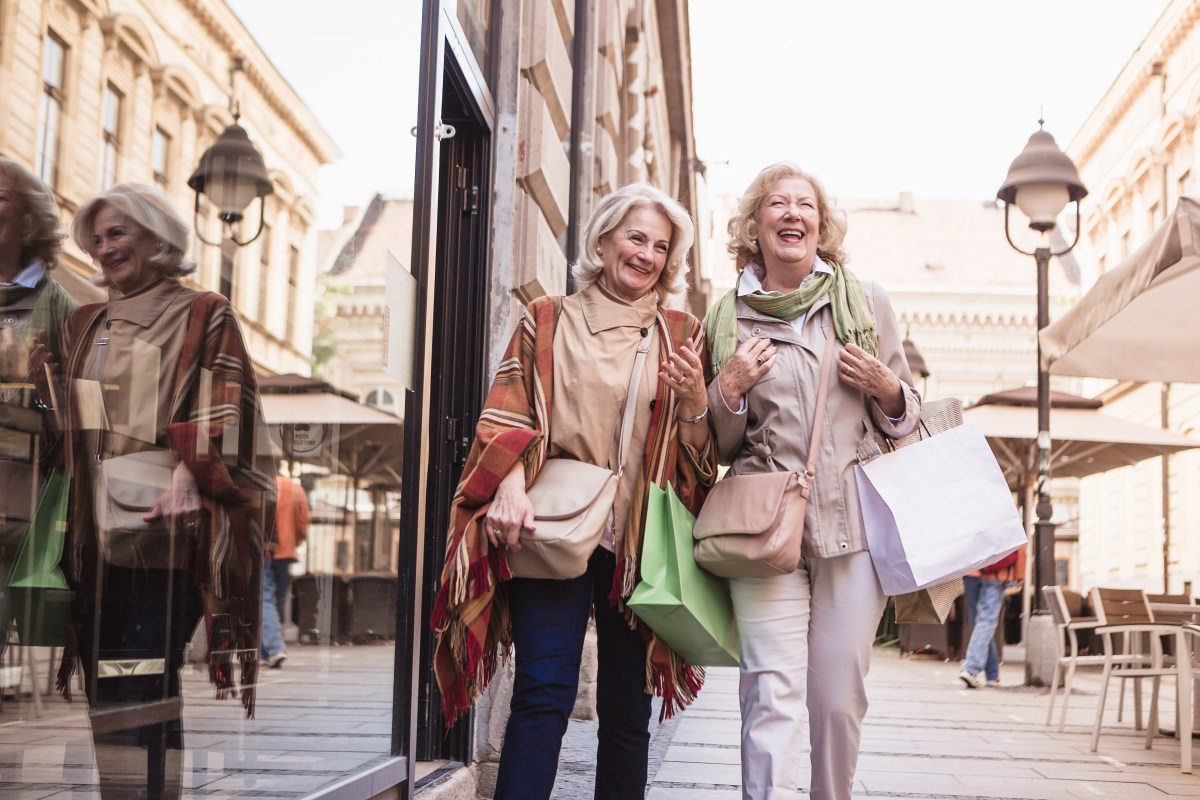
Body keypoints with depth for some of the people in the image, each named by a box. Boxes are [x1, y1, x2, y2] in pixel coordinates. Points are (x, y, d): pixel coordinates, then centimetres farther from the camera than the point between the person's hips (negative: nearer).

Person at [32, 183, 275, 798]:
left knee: (143, 681, -12)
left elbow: (221, 416, -6)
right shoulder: (87, 324, 22)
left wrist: (189, 478, -21)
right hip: (98, 528, 6)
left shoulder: (202, 317, 5)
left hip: (161, 525, -6)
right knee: (105, 680, 4)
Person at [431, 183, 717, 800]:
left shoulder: (682, 333, 14)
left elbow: (704, 451, 12)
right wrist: (511, 486, -15)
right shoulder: (548, 320, 11)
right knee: (546, 691, -14)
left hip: (638, 539, 2)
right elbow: (506, 414, 4)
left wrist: (694, 397, -9)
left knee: (627, 708, 4)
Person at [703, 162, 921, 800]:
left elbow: (907, 416, 18)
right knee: (773, 694, -10)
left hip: (854, 520, 1)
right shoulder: (727, 317, 10)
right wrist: (729, 389, -5)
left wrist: (885, 388, -4)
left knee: (839, 697, 3)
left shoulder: (866, 303, 11)